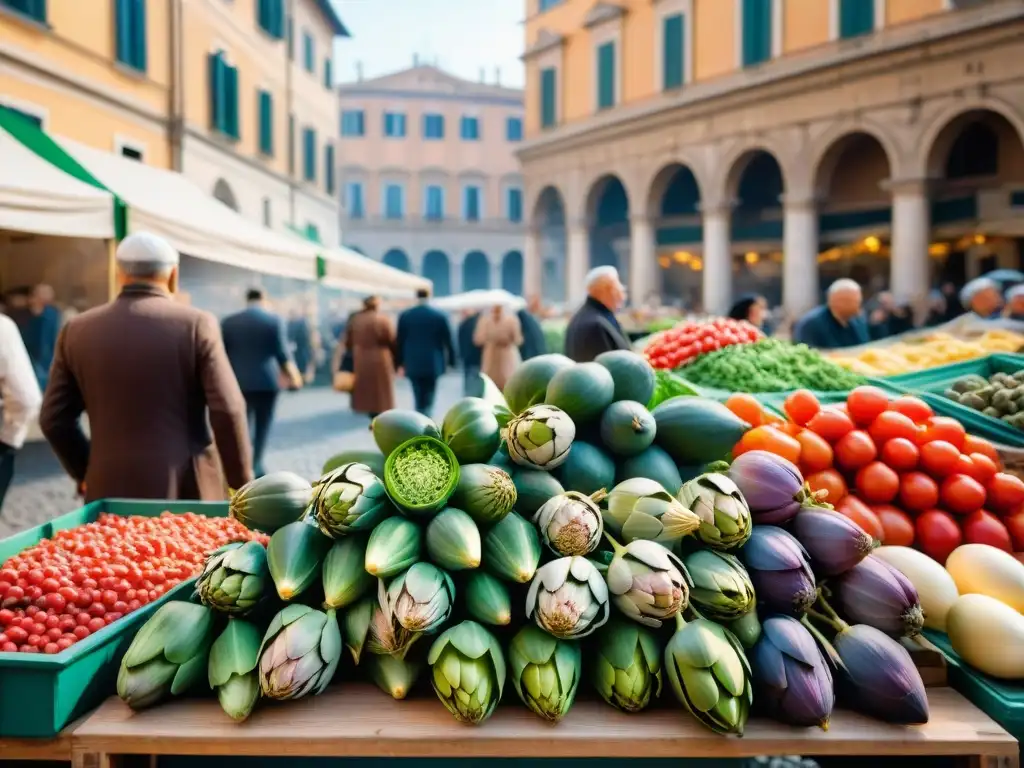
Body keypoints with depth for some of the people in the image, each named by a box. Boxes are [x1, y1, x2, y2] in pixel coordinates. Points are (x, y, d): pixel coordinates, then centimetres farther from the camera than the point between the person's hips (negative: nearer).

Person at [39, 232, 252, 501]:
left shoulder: (77, 330, 4)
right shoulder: (196, 324, -6)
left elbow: (54, 419, 7)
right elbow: (228, 411, -11)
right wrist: (241, 484, -1)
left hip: (111, 490, 3)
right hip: (187, 490, -2)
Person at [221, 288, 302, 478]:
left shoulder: (228, 321, 5)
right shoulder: (274, 319, -4)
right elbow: (282, 353, -7)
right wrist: (293, 378, 5)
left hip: (237, 382, 2)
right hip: (266, 382, -2)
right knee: (262, 427, 8)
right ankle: (255, 468, 9)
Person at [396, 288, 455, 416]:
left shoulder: (404, 315, 1)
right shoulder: (440, 316, -3)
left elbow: (400, 341, 4)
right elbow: (448, 341, 0)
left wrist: (400, 362, 12)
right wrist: (451, 361, 9)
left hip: (413, 364, 2)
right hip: (433, 364, -1)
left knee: (418, 400, 12)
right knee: (428, 401, 3)